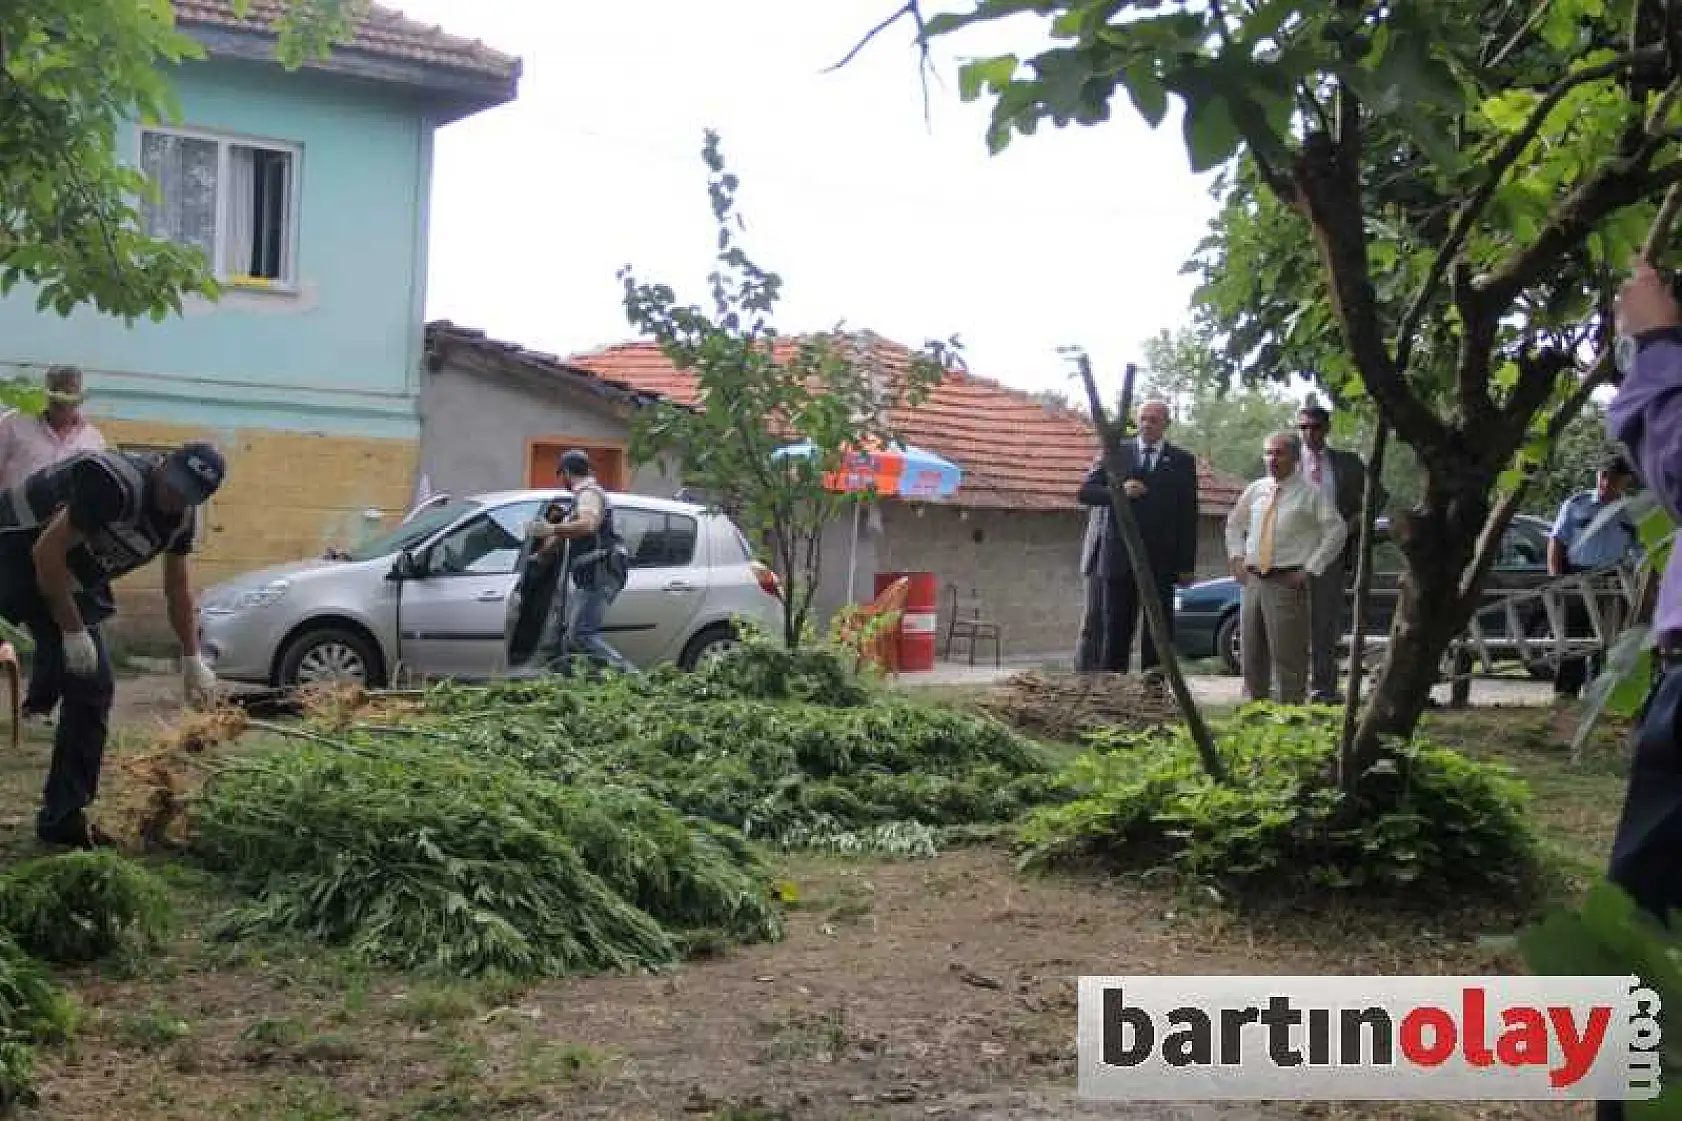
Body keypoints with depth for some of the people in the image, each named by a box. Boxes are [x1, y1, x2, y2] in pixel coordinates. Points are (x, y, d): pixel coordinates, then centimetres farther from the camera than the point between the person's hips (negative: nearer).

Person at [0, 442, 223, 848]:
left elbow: (178, 588, 11)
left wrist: (192, 659, 13)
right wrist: (73, 630, -22)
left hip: (71, 575, 9)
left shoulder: (182, 514, -2)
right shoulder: (118, 484, -30)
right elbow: (47, 552, -28)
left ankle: (62, 816, 16)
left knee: (94, 689, 8)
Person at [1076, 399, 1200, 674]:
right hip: (1119, 556, 1)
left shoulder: (1182, 461, 6)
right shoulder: (1116, 453, 9)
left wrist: (1187, 565, -1)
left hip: (1161, 560, -1)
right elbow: (1085, 492, 4)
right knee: (1116, 629, 2)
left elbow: (1188, 515, 4)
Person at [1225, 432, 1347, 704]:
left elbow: (1337, 531, -6)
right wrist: (1236, 557, 12)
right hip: (1252, 580, 5)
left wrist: (1310, 569, -10)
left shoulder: (1310, 493, -3)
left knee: (1288, 656, -6)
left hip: (1287, 582, -5)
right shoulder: (1255, 490, 11)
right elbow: (1234, 523, 26)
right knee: (1251, 653, 11)